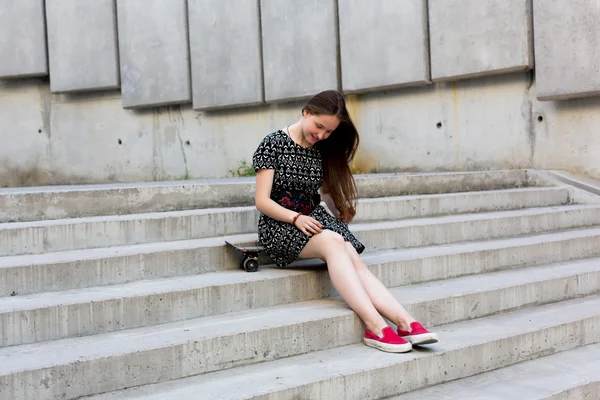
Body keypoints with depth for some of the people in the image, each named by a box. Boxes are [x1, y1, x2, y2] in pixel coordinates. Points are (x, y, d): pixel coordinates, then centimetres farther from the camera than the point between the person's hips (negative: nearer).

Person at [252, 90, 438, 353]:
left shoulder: (322, 150, 14)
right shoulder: (274, 144, -3)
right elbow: (262, 201, -7)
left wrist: (342, 212, -1)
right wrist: (296, 218, -23)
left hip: (315, 219, 5)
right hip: (280, 225, -5)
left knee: (353, 260, -25)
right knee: (332, 241, -34)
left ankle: (406, 323, -39)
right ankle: (375, 325, -43)